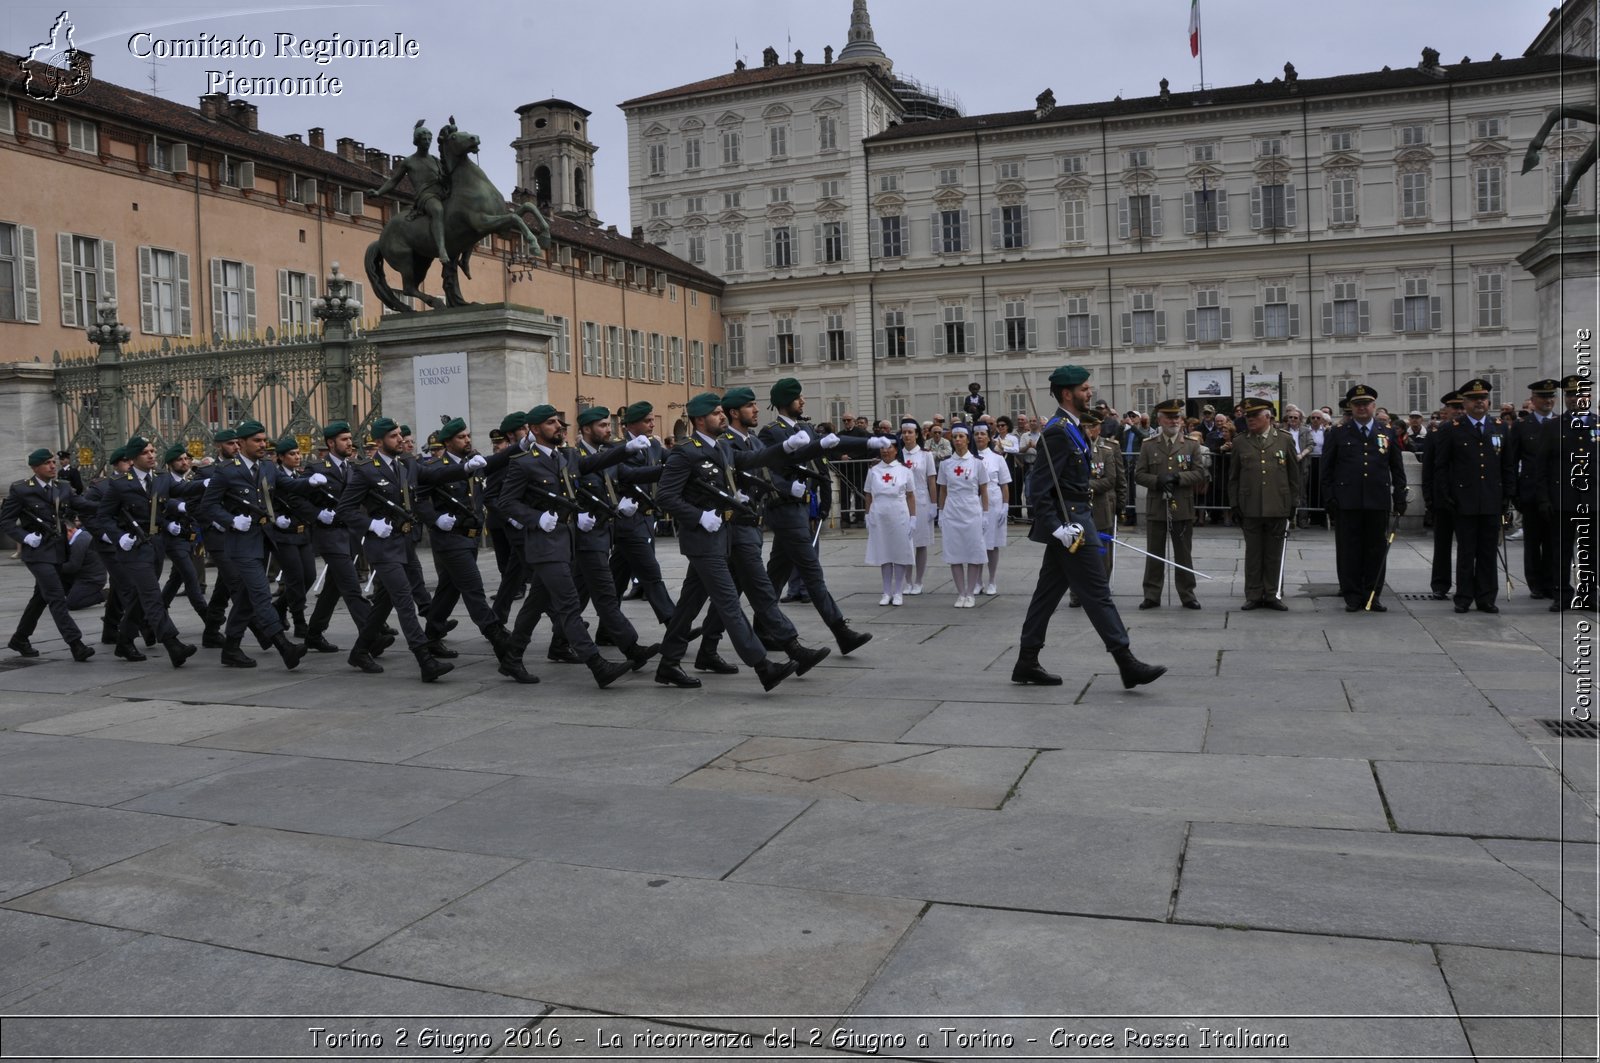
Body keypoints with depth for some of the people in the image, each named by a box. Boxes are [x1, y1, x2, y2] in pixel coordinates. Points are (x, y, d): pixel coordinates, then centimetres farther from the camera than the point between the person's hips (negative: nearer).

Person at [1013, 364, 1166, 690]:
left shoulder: (1070, 428, 14)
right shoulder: (1058, 431, -17)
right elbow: (1039, 489, -21)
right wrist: (1058, 528, -24)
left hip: (1074, 520, 10)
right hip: (1070, 522, -10)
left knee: (1048, 593, 12)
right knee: (1097, 593, -5)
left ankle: (1027, 663, 17)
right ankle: (1127, 664, 1)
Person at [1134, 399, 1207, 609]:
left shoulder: (1192, 445, 6)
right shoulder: (1148, 446, 6)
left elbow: (1199, 474, 0)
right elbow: (1139, 475, 2)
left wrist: (1177, 478, -16)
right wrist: (1157, 481, -16)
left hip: (1183, 508, 0)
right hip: (1156, 508, 0)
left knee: (1184, 554, 6)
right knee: (1154, 554, 5)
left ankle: (1187, 594, 15)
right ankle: (1152, 595, 11)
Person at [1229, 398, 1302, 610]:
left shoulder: (1285, 440, 4)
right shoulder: (1240, 443, 6)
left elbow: (1294, 474, 7)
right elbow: (1233, 477, 9)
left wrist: (1293, 503, 4)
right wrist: (1235, 505, 3)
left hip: (1278, 508, -1)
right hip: (1250, 509, 1)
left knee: (1274, 553, 6)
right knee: (1253, 553, 5)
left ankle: (1272, 595, 15)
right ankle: (1253, 596, 12)